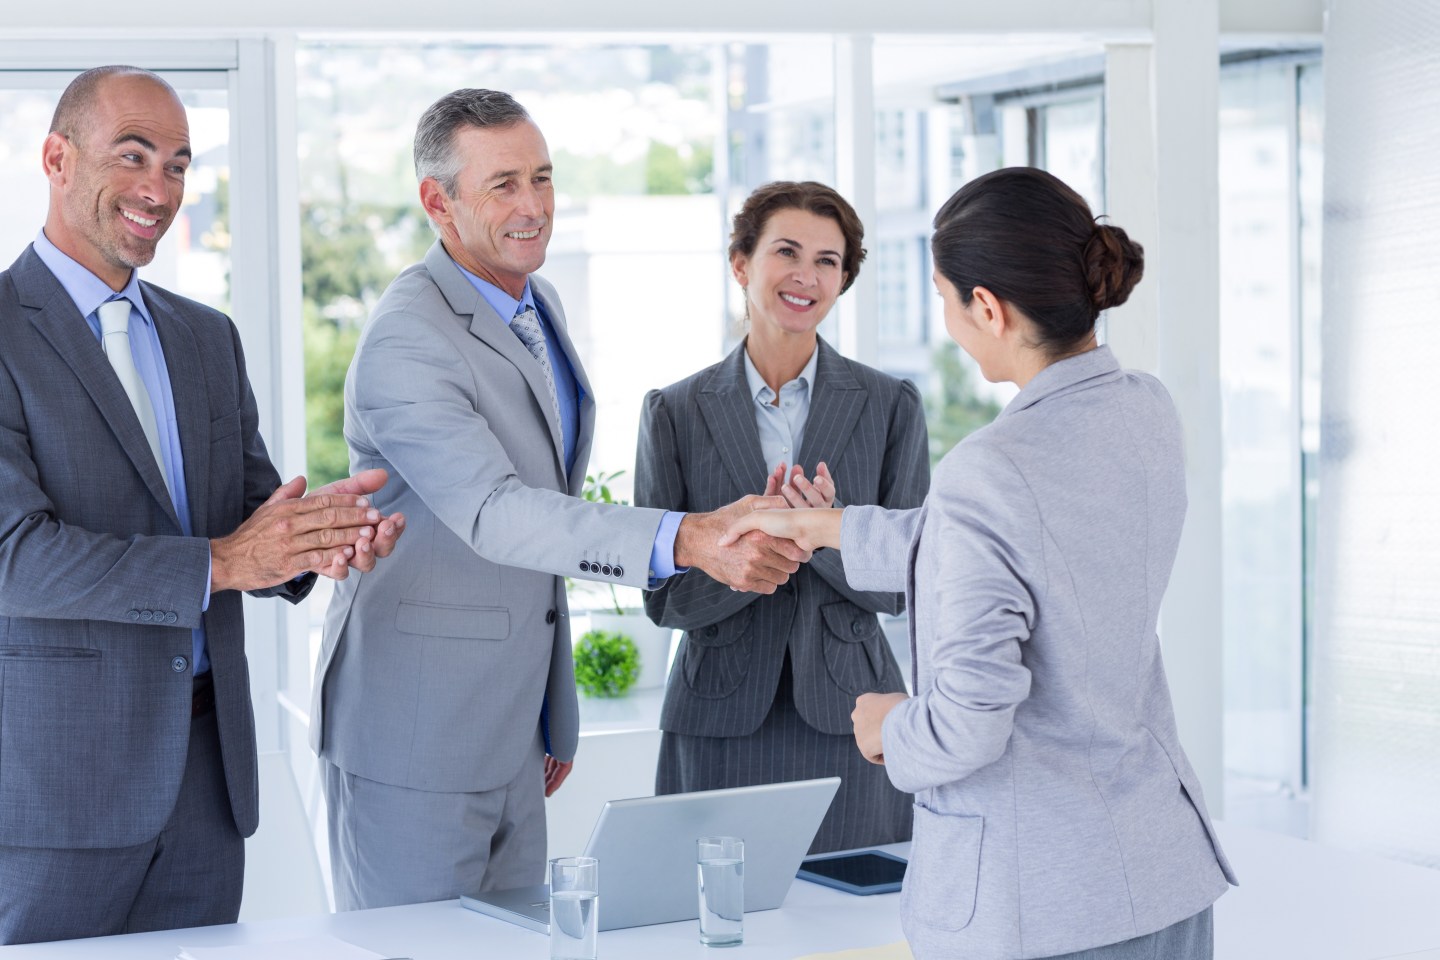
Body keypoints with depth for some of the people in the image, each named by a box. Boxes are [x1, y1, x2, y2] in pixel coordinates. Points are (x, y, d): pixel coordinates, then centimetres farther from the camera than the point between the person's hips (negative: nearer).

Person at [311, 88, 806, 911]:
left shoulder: (538, 306, 11)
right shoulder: (407, 341, -19)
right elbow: (492, 513, -33)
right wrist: (687, 541, -44)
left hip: (510, 737, 9)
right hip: (413, 742, -8)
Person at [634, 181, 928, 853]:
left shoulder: (891, 406, 3)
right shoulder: (674, 412, 2)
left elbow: (899, 587, 1)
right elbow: (665, 596, -1)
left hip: (849, 720, 0)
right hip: (721, 724, 0)